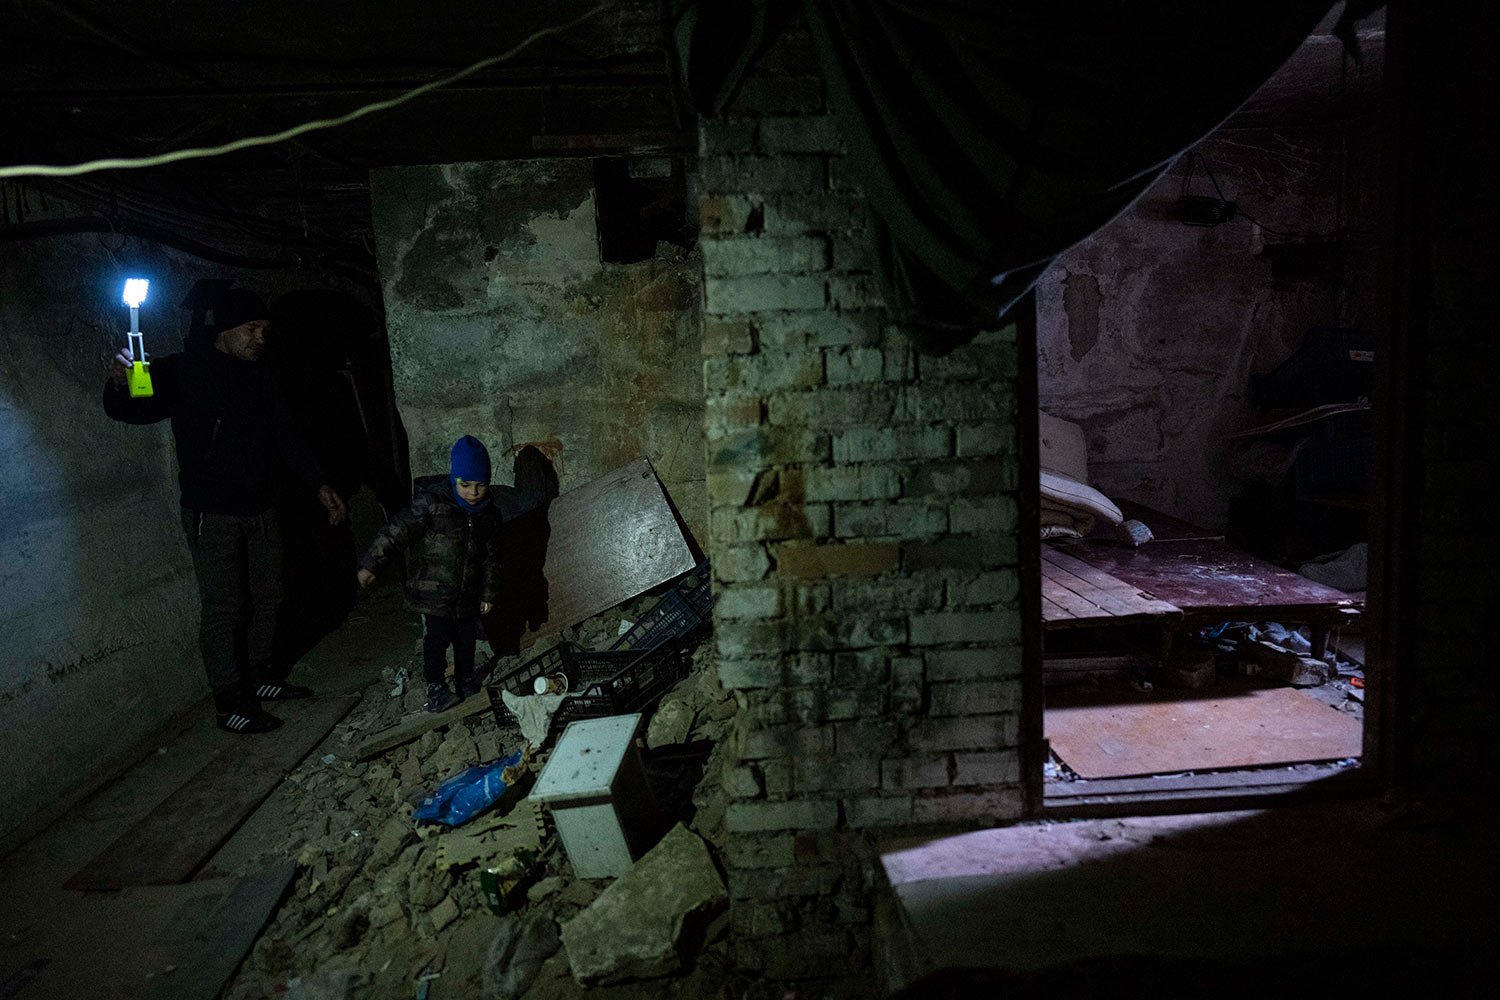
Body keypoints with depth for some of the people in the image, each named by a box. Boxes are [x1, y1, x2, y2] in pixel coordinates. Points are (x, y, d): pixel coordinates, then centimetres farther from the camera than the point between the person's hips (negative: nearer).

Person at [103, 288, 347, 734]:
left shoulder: (259, 377, 11)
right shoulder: (183, 371, -8)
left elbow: (286, 437, 14)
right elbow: (127, 411, -14)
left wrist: (318, 484, 7)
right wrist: (119, 383, -37)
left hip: (261, 509, 7)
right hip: (212, 514, -7)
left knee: (266, 598, 14)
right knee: (222, 607, -4)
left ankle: (256, 679, 30)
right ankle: (228, 704, 4)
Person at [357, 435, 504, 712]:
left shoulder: (490, 514, -2)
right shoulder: (431, 504, -18)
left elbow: (491, 557, 6)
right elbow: (397, 531, -17)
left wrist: (488, 593, 8)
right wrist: (370, 564, -20)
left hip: (467, 594, 4)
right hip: (434, 591, -4)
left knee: (466, 638, 14)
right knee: (437, 638, 0)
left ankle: (466, 680, 34)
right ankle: (436, 687, 18)